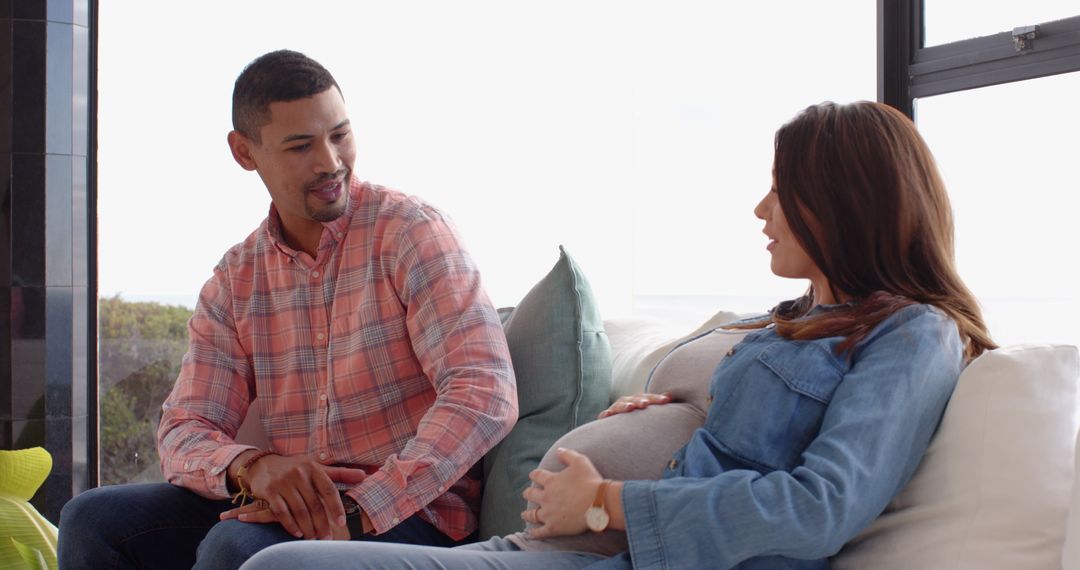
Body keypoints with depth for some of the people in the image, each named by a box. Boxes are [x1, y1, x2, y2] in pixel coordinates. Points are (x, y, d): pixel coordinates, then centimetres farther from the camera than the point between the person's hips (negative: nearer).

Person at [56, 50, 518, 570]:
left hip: (410, 516, -5)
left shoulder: (411, 230, -7)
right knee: (94, 519, -8)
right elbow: (184, 433, 5)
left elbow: (486, 395, -19)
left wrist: (359, 511, -27)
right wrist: (251, 467, -20)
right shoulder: (235, 279, 10)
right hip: (294, 508, 5)